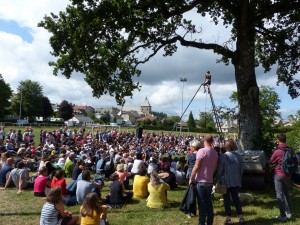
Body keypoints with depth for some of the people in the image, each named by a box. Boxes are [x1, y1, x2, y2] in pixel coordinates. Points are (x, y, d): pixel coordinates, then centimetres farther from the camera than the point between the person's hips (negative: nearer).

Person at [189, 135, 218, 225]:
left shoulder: (202, 151, -16)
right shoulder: (215, 153, 4)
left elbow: (196, 167, -17)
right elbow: (215, 167, 11)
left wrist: (191, 178, -7)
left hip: (201, 181, -6)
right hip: (210, 181, 6)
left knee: (201, 203, 1)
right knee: (209, 202, 15)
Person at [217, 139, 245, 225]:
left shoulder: (223, 156, -15)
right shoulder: (238, 156, -1)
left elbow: (220, 170, -11)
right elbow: (241, 170, 5)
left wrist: (219, 179, 2)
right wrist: (239, 180, 17)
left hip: (226, 182, -4)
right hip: (236, 182, 4)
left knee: (227, 200, 5)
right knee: (236, 198, 15)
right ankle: (241, 217, 17)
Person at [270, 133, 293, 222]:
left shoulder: (277, 151, -18)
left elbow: (271, 162, -4)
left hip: (279, 175, -6)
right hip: (288, 175, 6)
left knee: (280, 195, 1)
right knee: (286, 193, 20)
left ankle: (283, 216, 2)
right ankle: (289, 212, 27)